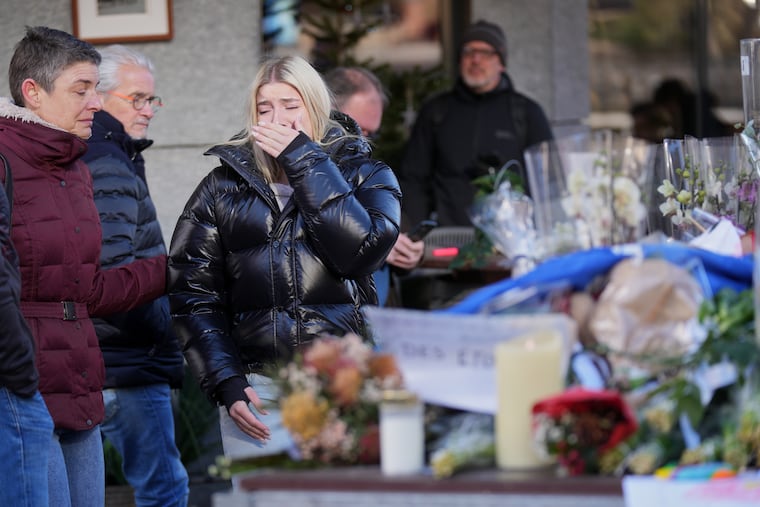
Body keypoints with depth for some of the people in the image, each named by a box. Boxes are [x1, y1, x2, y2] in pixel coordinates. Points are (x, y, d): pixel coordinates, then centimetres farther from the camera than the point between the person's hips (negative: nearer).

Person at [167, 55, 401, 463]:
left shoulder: (364, 175, 8)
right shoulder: (223, 189, 11)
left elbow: (362, 251, -12)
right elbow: (193, 295, 9)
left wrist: (304, 162, -9)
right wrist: (225, 384, -2)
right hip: (258, 392, 1)